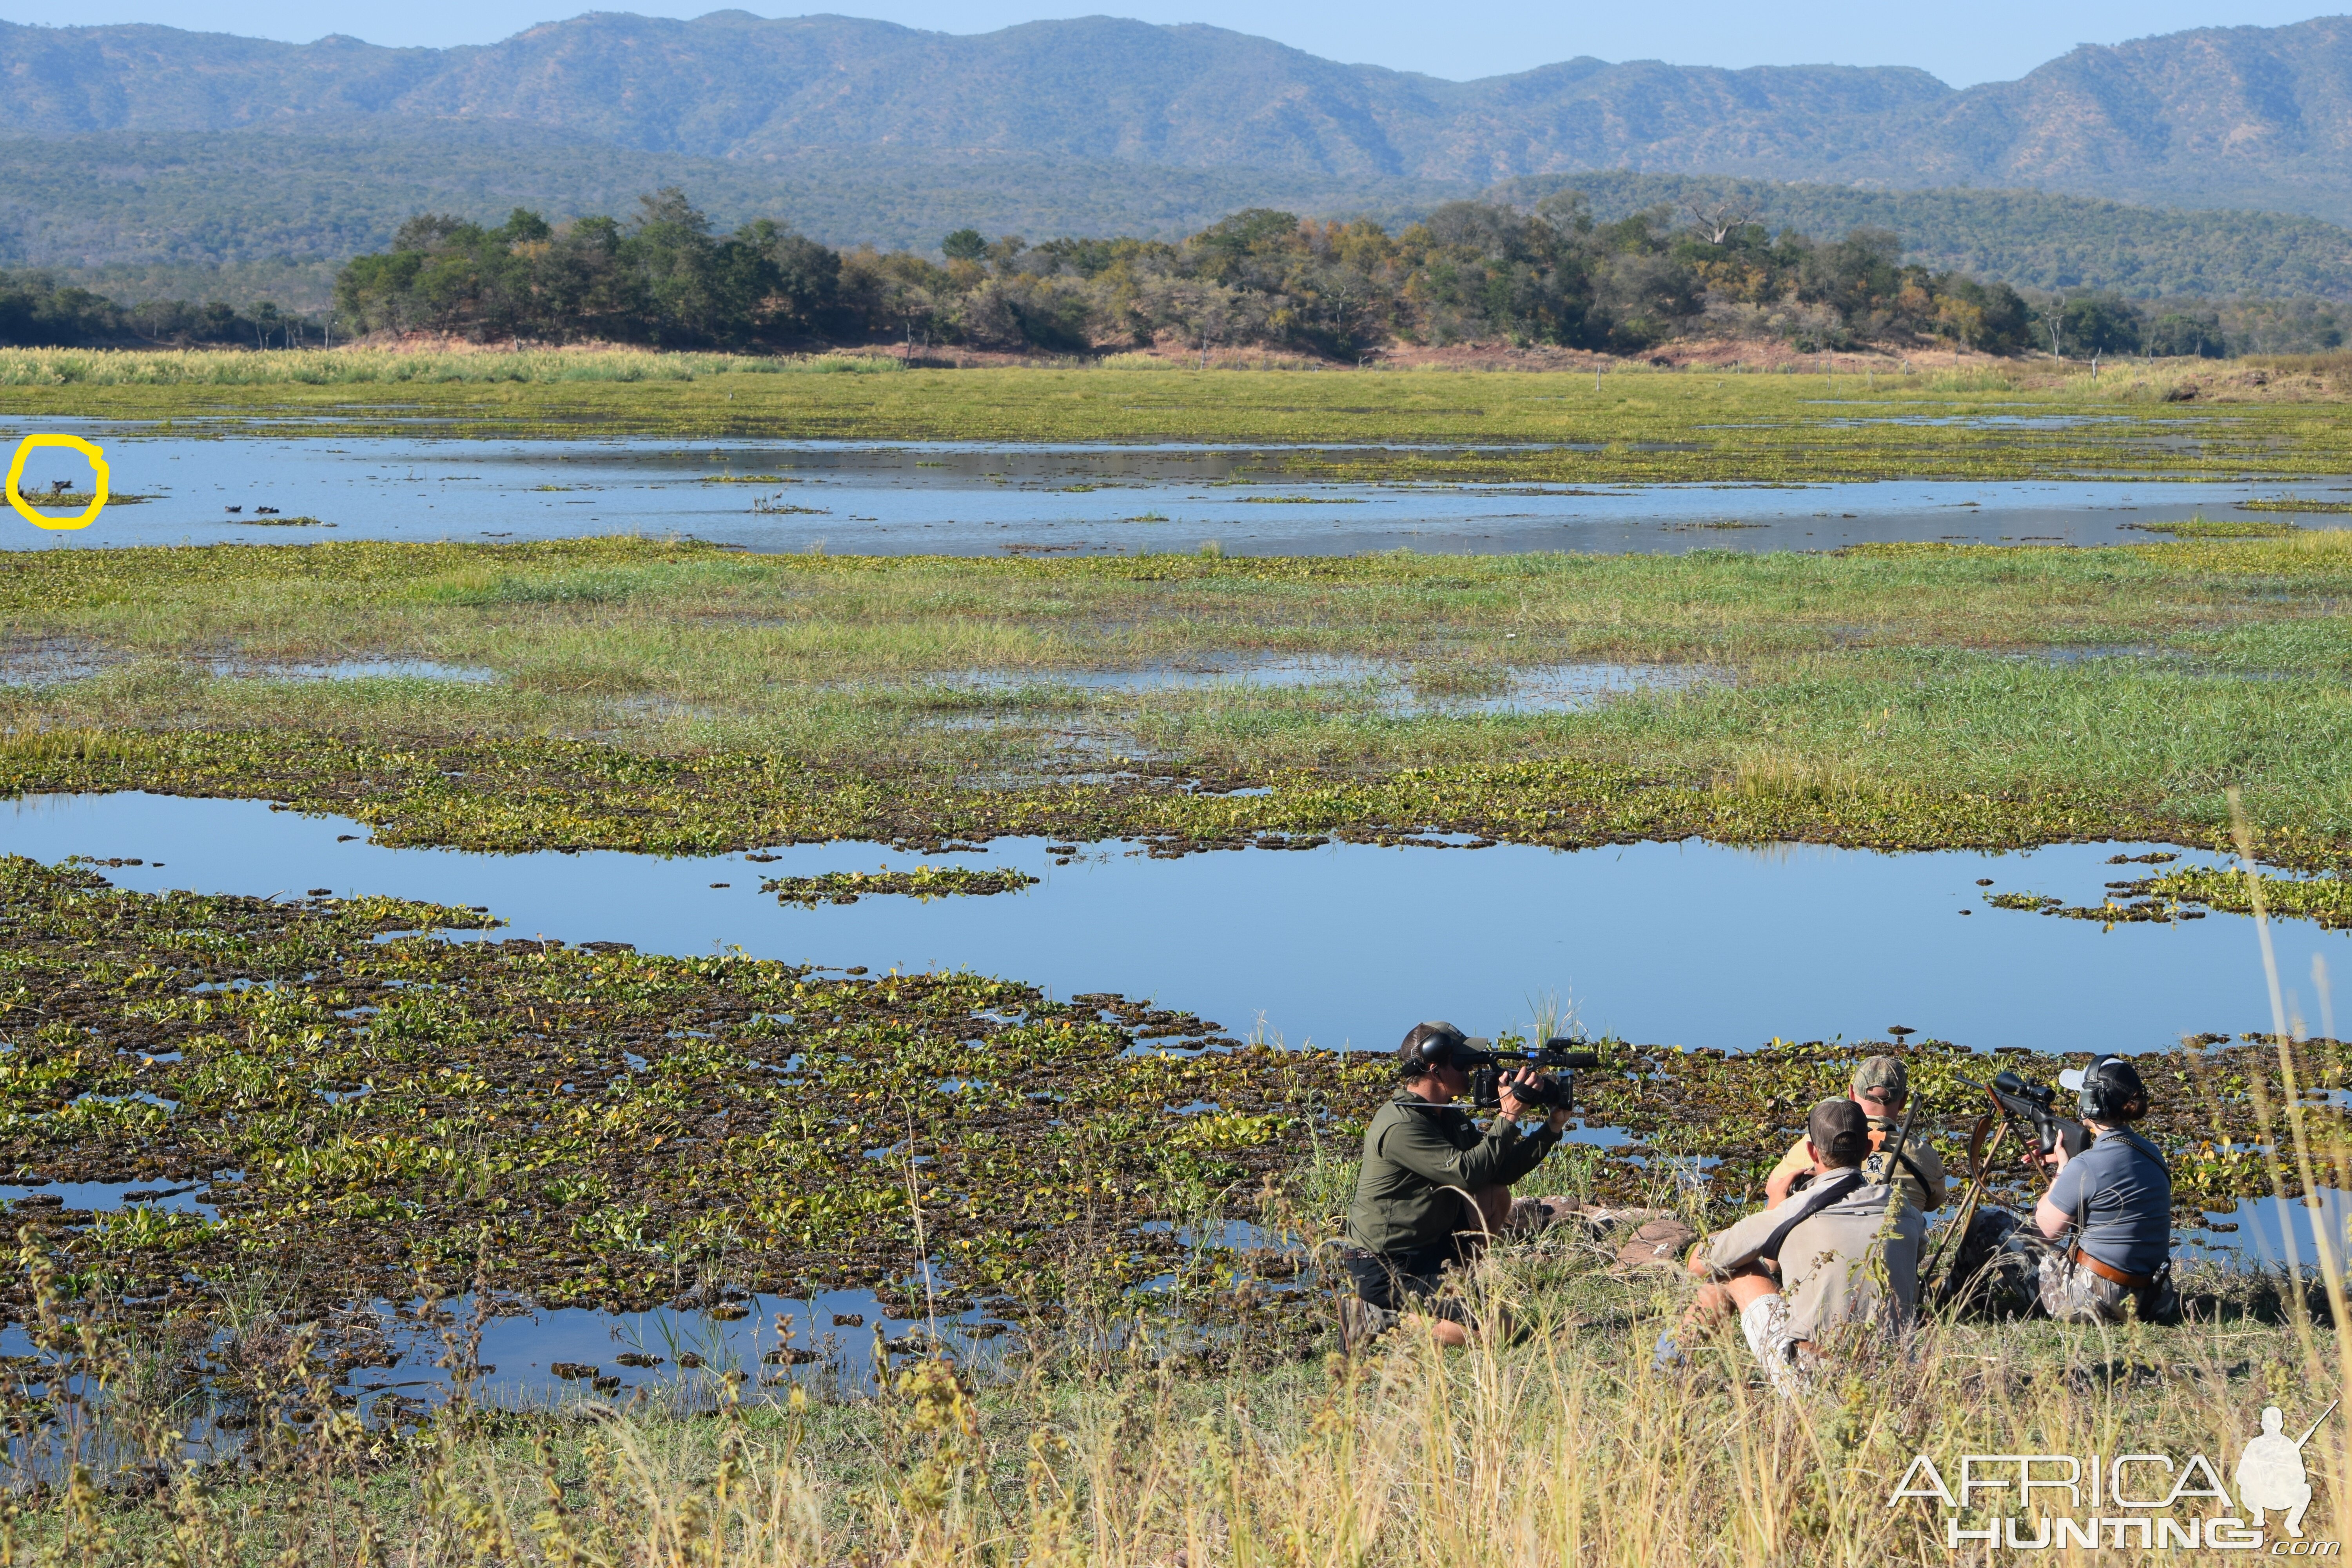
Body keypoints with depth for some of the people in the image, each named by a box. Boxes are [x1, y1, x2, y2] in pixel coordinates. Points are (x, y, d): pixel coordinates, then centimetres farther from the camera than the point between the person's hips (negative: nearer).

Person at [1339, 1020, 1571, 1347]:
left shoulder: (1450, 1118, 10)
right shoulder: (1401, 1127, -22)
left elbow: (1502, 1171, 9)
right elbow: (1468, 1173, -26)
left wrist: (1552, 1127, 1)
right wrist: (1508, 1117, -22)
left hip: (1428, 1245, 10)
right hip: (1386, 1269, -10)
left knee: (1496, 1198, 10)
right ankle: (1383, 1317, -8)